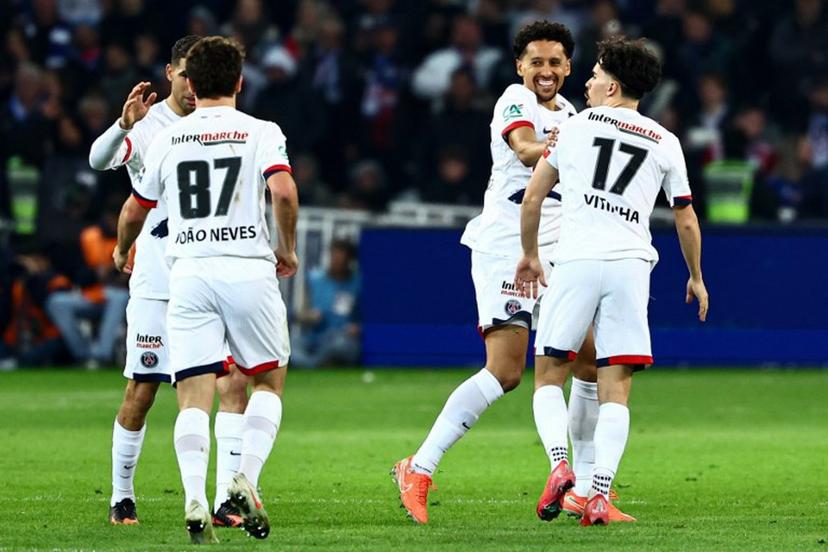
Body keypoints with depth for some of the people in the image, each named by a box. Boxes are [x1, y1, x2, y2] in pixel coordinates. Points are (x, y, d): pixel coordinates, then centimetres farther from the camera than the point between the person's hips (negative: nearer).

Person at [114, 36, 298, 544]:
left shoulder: (167, 139, 11)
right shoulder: (261, 133, 3)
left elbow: (135, 211, 21)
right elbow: (283, 190, -15)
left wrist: (122, 253, 42)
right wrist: (289, 250, 1)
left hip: (188, 273, 2)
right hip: (249, 269, -1)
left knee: (194, 397, -1)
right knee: (269, 383, 15)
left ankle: (195, 499, -20)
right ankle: (246, 479, -6)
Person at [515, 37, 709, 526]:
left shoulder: (576, 126, 10)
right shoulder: (665, 143, 13)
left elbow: (532, 199, 13)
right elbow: (686, 221, 17)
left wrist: (530, 255, 27)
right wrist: (696, 278, 32)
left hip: (576, 261, -1)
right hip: (631, 265, 1)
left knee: (550, 374, 10)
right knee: (616, 389, 1)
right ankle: (600, 496, -11)